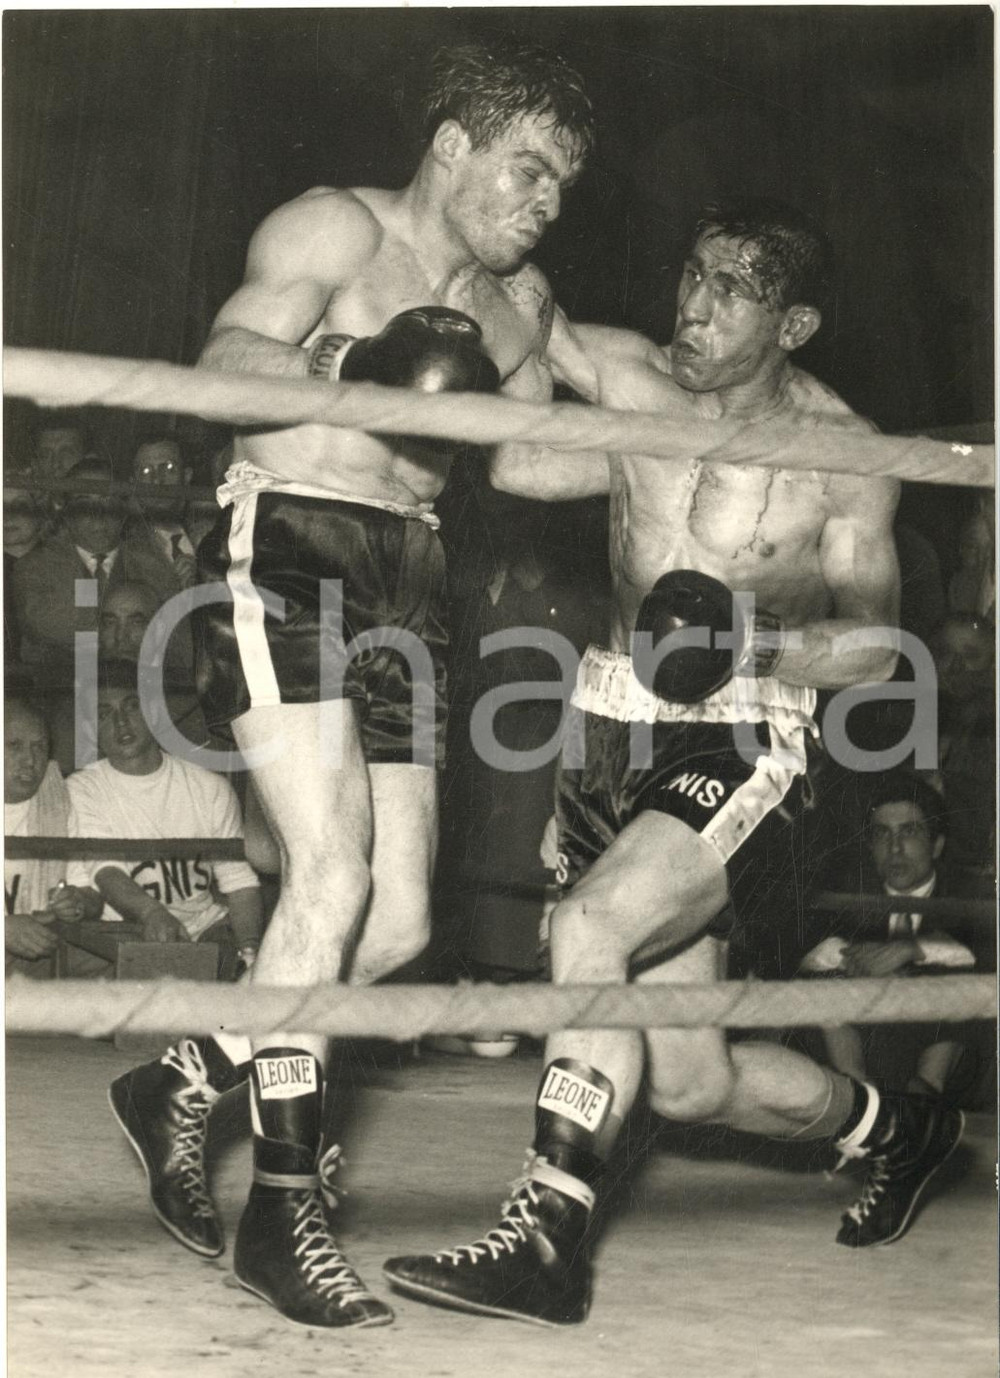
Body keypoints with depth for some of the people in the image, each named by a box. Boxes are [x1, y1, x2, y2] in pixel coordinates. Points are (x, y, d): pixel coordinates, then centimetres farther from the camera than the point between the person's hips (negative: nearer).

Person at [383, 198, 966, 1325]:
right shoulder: (625, 379, 3)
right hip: (615, 730, 5)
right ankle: (892, 1128, 39)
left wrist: (756, 639, -20)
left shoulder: (843, 456, -4)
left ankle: (545, 1237, -21)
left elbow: (876, 645, -4)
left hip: (747, 748, -4)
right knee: (691, 1083, 9)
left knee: (591, 924, -31)